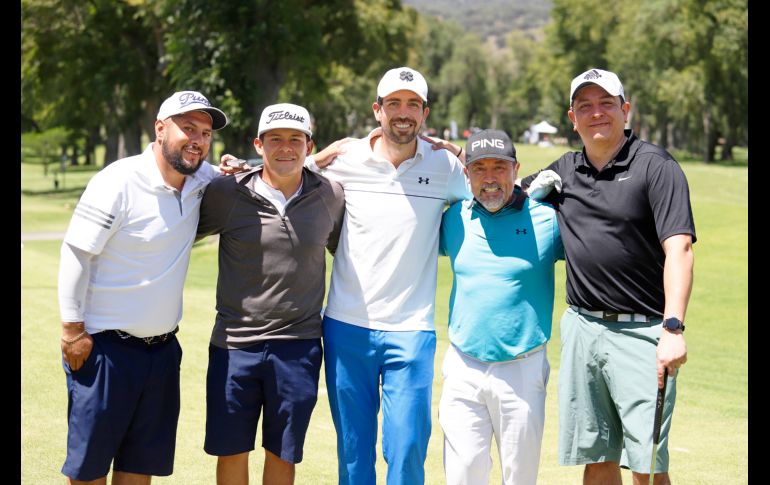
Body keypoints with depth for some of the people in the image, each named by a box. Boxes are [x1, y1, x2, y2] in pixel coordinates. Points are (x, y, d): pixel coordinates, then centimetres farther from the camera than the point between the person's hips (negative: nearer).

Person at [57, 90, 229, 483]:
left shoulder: (202, 180, 2)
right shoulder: (118, 182, -17)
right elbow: (75, 254, -14)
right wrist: (73, 329, -14)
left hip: (163, 347, 6)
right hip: (105, 346, -6)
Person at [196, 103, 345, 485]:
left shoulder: (330, 196, 1)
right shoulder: (226, 193, -4)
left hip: (298, 347, 1)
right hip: (234, 344, 0)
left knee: (282, 453, 11)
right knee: (231, 450, 10)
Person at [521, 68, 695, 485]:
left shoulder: (656, 166, -4)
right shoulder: (563, 172, 12)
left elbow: (678, 250, -14)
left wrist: (673, 328, -26)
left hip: (642, 331, -5)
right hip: (582, 329, 5)